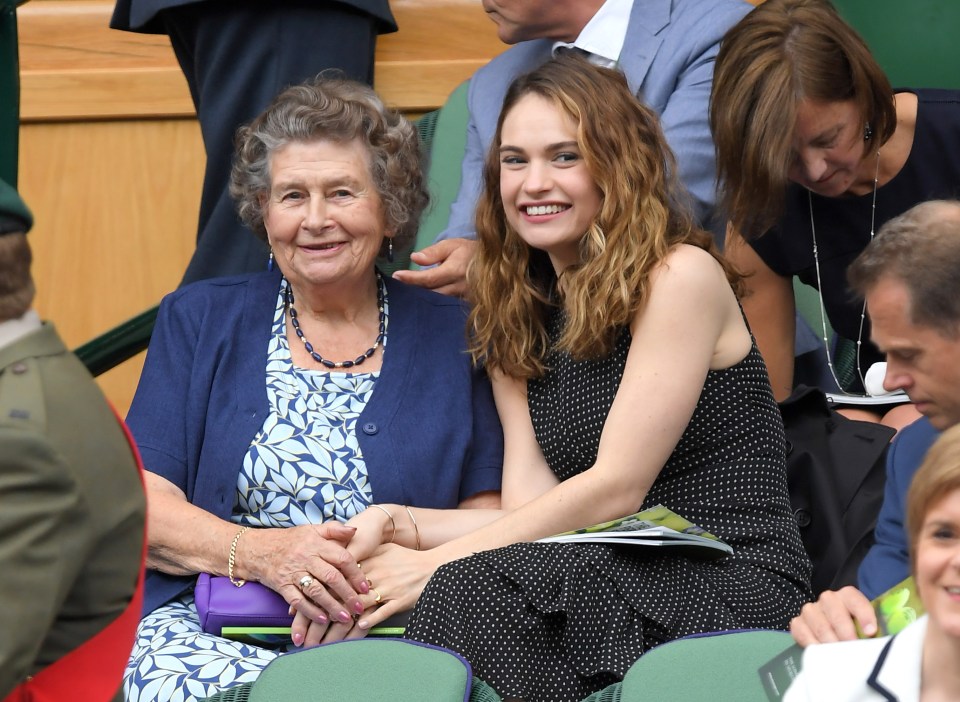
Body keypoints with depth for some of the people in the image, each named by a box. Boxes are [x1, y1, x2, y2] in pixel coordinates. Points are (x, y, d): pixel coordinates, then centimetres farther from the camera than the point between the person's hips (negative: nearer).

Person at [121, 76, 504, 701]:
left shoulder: (452, 337, 12)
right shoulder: (199, 321, 13)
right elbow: (140, 508, 3)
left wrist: (411, 564, -15)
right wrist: (259, 553, -16)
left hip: (388, 638, 0)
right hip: (204, 627, 0)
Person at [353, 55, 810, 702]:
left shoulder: (680, 277, -7)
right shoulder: (520, 316, 16)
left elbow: (615, 488, -13)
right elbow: (531, 505, 5)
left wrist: (438, 563, -15)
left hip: (736, 585, -6)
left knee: (472, 588, -31)